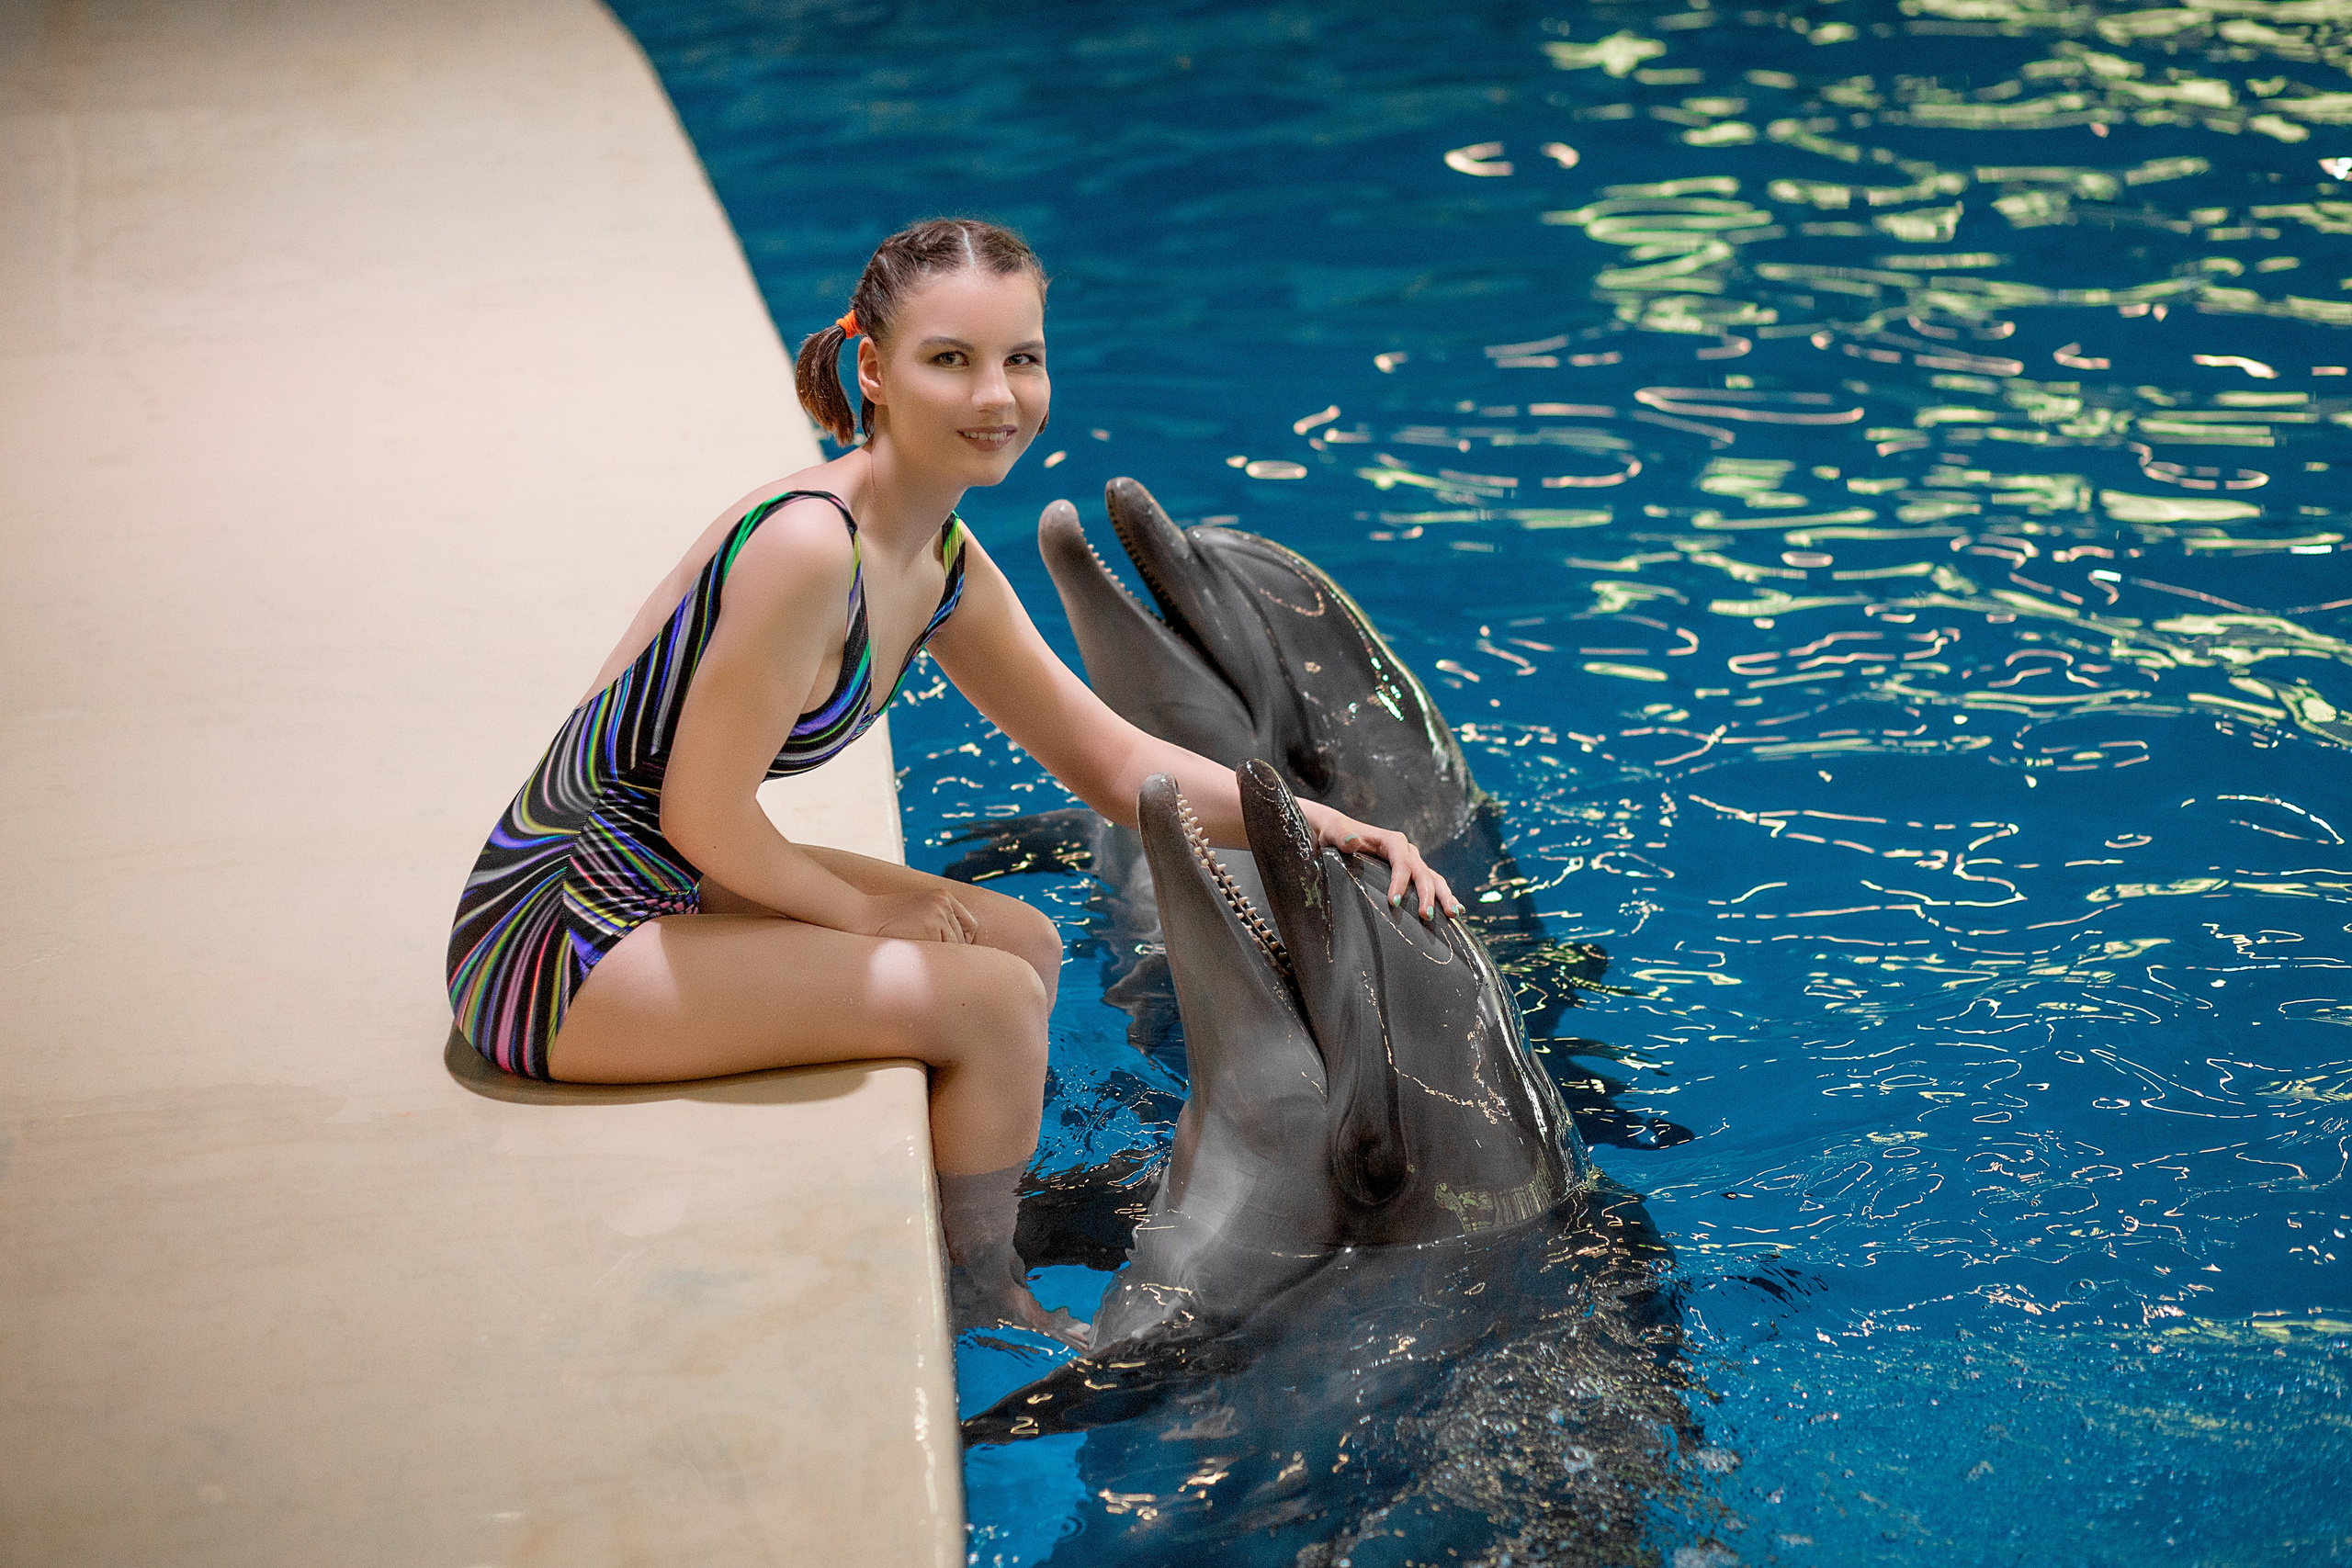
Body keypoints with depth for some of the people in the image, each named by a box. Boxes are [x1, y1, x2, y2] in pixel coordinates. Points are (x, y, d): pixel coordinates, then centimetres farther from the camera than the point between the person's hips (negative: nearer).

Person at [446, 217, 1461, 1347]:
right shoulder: (807, 544, -26)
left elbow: (1115, 762, 12)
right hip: (557, 935, -9)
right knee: (989, 1000, -10)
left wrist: (1324, 828, 4)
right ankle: (983, 1302, 13)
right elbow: (703, 820, -22)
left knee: (1026, 945, 13)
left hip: (662, 892, 9)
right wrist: (861, 911, -7)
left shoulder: (943, 567, 4)